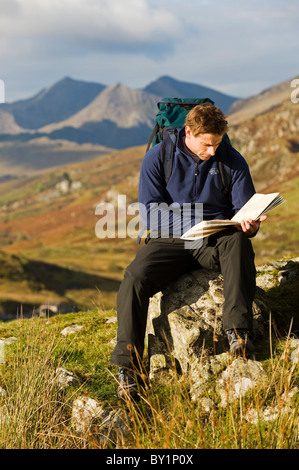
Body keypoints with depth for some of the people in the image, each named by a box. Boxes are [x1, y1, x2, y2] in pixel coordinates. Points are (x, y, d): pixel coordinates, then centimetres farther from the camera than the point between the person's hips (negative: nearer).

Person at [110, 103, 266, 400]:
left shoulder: (232, 162, 2)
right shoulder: (157, 158, -2)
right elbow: (150, 214, -7)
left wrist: (249, 225, -23)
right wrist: (193, 225, -21)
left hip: (215, 241, 1)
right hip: (171, 240, 0)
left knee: (238, 242, -35)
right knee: (135, 278, -28)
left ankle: (238, 331, -39)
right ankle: (126, 368, -21)